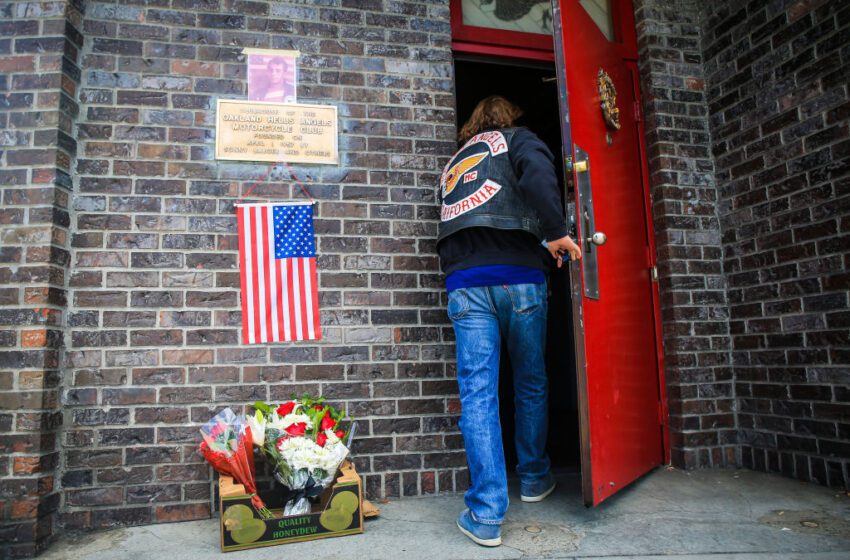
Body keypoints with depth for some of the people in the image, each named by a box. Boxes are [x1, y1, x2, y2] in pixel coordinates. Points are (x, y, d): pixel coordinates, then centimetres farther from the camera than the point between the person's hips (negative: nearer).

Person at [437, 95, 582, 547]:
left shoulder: (453, 163, 29)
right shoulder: (516, 139, 13)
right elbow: (536, 171, -11)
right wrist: (555, 233, -13)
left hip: (464, 282, 3)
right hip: (518, 275, -3)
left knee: (477, 394, -3)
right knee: (530, 383, 14)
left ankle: (486, 514, -3)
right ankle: (533, 478, 30)